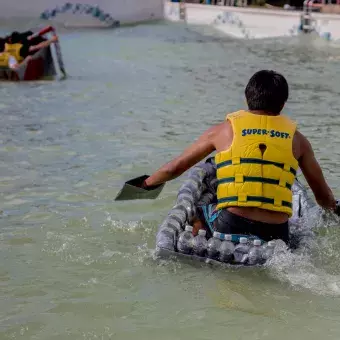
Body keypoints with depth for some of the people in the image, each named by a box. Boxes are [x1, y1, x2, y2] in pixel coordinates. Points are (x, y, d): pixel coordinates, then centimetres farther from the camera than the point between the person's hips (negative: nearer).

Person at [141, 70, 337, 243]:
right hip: (275, 234, 0)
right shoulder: (296, 139, 13)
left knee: (194, 214, 26)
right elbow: (323, 196, 20)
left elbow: (174, 168, 19)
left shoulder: (224, 130, 10)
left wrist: (147, 184, 38)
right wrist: (333, 206, 43)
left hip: (230, 226, 0)